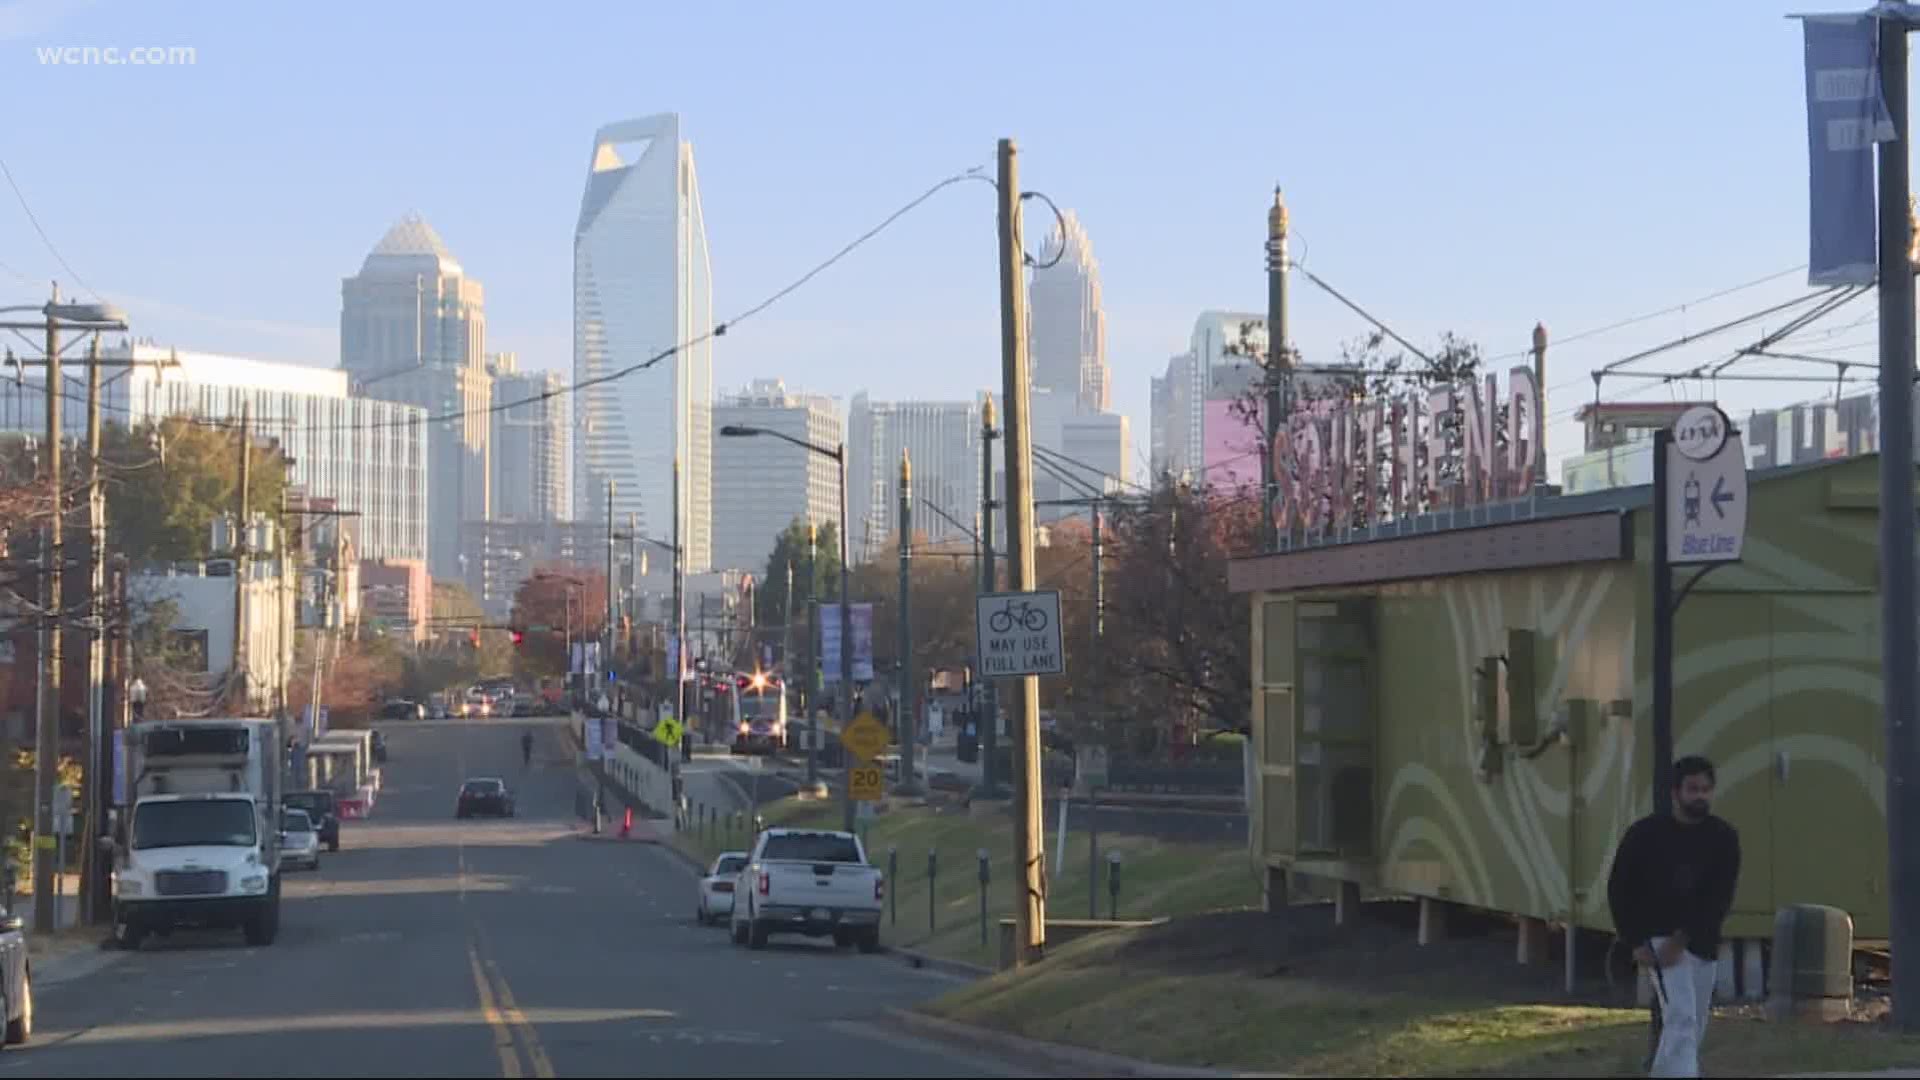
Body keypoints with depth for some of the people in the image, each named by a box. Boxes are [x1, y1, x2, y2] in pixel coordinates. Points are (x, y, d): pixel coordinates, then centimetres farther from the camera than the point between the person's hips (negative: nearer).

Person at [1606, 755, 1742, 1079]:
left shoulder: (1724, 837, -5)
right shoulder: (1645, 834, -9)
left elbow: (1720, 898, -12)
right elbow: (1619, 891, -3)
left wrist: (1682, 939, -21)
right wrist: (1636, 942, -11)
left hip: (1701, 941, 4)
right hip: (1657, 938, -4)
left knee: (1693, 1029, 11)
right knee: (1682, 1018, -21)